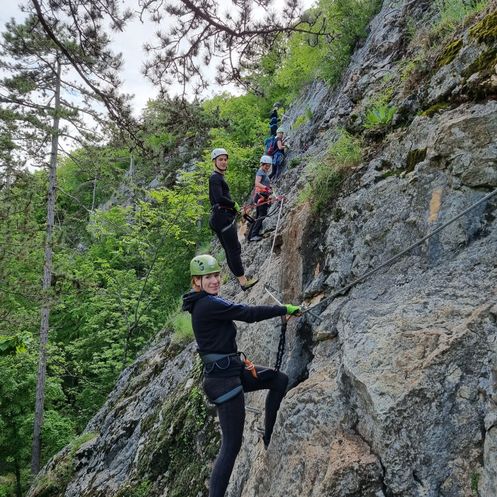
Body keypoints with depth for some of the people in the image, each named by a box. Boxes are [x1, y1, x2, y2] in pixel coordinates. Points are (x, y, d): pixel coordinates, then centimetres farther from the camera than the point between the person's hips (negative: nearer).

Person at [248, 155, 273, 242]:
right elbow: (257, 183, -27)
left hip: (261, 197, 10)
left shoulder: (265, 172, 21)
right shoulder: (260, 172, -9)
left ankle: (251, 235, 14)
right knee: (262, 215, -16)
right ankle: (254, 235, -21)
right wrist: (265, 188, -41)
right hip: (261, 196, -10)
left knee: (258, 217, 11)